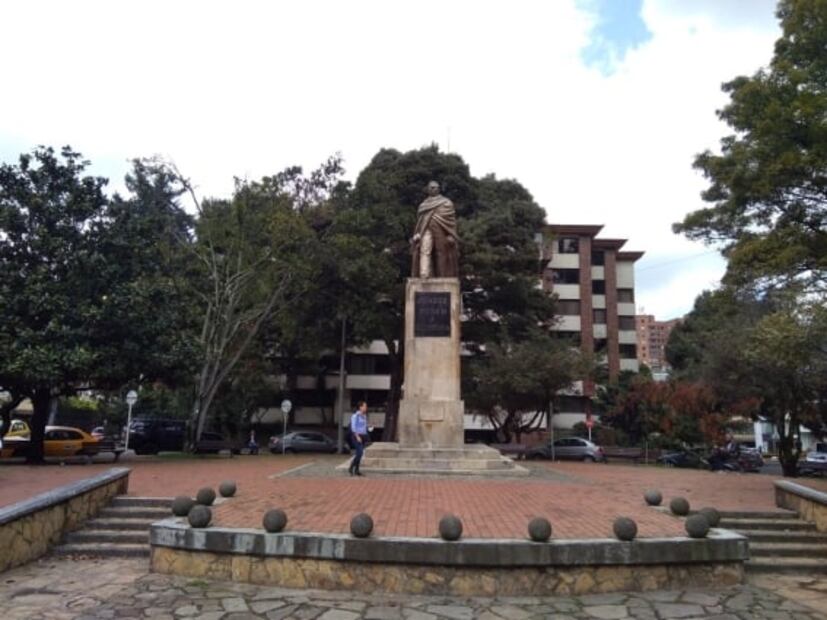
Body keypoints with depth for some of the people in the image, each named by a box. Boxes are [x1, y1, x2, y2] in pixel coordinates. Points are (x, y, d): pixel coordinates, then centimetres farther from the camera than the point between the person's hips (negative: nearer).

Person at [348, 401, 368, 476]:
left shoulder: (364, 416, 13)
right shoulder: (355, 415, -11)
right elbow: (353, 427, -16)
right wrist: (357, 437, -21)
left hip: (362, 436, 8)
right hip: (356, 436, -8)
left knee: (360, 454, 6)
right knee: (359, 453, -16)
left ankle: (356, 470, 11)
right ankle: (351, 468, -5)